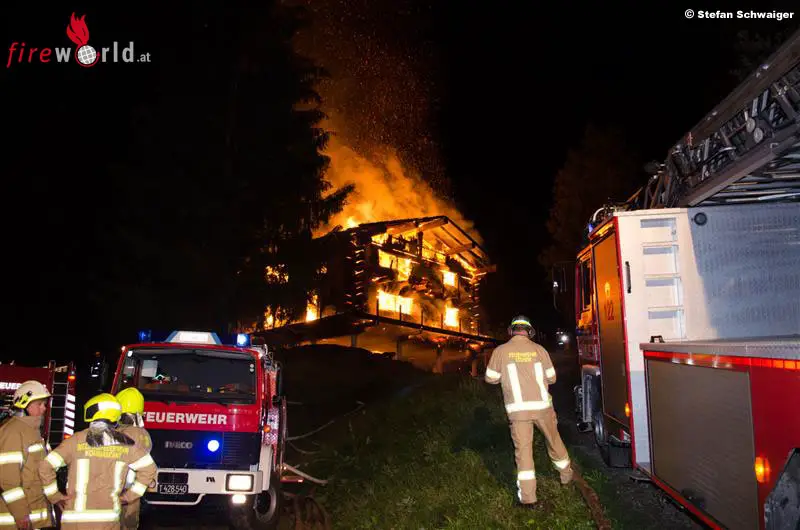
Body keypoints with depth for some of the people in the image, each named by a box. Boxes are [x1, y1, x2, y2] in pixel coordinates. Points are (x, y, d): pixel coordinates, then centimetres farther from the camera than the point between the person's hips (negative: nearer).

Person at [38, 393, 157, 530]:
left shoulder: (77, 440, -4)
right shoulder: (124, 443, 1)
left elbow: (45, 467, -7)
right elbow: (149, 468, 4)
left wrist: (54, 496, 5)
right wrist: (129, 496, 12)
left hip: (76, 519, -1)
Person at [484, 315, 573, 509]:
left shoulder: (501, 351, -4)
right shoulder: (538, 349, 0)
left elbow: (490, 378, 3)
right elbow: (551, 378, 7)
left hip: (518, 410, -2)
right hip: (542, 406, 2)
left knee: (523, 450, 3)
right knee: (554, 441, 22)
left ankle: (528, 498, 2)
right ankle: (566, 475, 44)